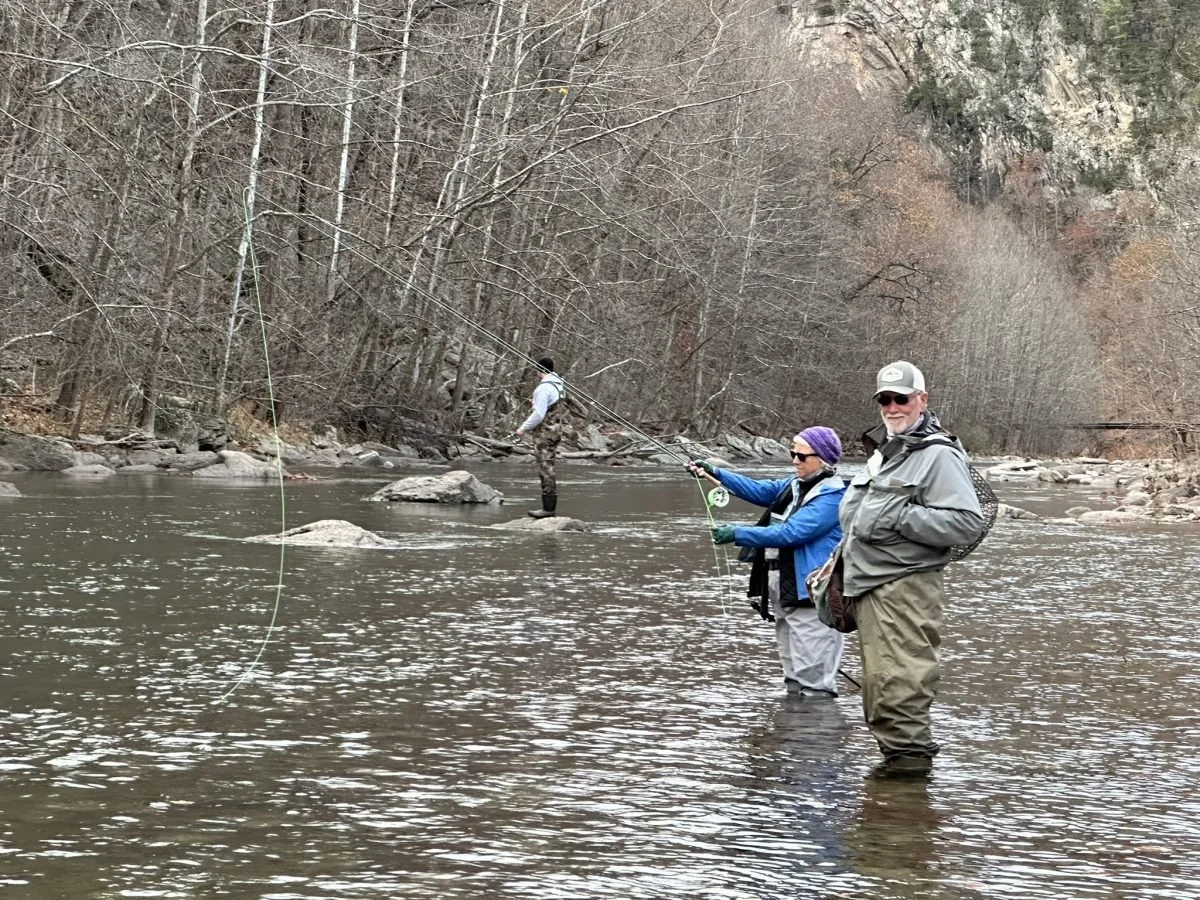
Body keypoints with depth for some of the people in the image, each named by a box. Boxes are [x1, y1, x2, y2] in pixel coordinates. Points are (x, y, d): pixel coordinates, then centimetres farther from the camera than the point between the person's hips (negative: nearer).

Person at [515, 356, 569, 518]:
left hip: (545, 431, -9)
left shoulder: (544, 388, -18)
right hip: (556, 430, 9)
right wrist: (537, 403, 23)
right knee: (548, 467, 14)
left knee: (545, 468, -8)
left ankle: (548, 507, -9)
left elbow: (538, 415, -20)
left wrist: (524, 428, -11)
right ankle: (550, 505, 17)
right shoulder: (560, 384, 11)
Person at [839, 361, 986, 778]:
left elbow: (969, 522, -18)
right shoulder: (882, 450, 21)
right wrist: (844, 557, 24)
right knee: (878, 681, 12)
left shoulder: (938, 454, -8)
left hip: (905, 588, -9)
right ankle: (895, 757, 18)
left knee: (899, 680, -12)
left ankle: (910, 754, -7)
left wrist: (902, 518, -21)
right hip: (869, 587, 10)